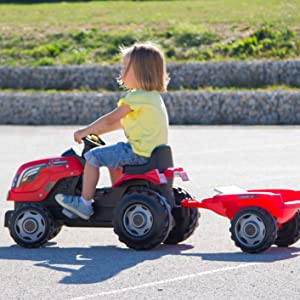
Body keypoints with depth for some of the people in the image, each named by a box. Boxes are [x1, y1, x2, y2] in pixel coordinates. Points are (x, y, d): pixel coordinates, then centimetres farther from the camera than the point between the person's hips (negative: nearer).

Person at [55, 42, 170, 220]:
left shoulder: (137, 97, -16)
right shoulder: (153, 96, 15)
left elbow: (110, 120, -12)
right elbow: (122, 122, 22)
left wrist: (85, 131, -1)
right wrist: (94, 131, 22)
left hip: (140, 153, -10)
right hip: (152, 150, 10)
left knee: (93, 157, -8)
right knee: (112, 157, 31)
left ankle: (85, 203, -5)